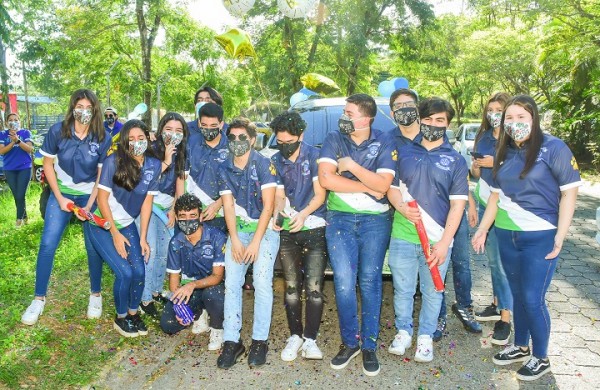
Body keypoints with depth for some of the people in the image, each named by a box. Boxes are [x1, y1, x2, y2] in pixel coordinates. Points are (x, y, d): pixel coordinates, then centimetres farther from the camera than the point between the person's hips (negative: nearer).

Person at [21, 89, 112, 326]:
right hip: (61, 193, 1)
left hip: (91, 196, -1)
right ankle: (39, 298, 10)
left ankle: (96, 295, 18)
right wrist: (59, 198, -8)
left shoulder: (103, 138, -15)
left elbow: (103, 175, -9)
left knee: (93, 247, 0)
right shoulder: (57, 131, -13)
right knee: (47, 244, -5)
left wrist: (89, 205, -16)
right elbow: (48, 164, -3)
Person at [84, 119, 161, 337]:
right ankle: (120, 318, 13)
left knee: (139, 271, -7)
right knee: (125, 272, -13)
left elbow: (147, 202, -3)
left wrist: (143, 238, -3)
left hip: (127, 224, 4)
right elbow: (102, 199, -15)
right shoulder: (113, 162, -21)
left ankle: (133, 313, 20)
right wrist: (115, 234, -13)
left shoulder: (154, 165, -9)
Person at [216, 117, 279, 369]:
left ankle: (260, 341, 1)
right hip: (238, 229, 4)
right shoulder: (224, 169, 3)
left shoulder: (264, 164, -10)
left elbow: (268, 206, -13)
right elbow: (228, 206, 0)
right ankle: (231, 341, 4)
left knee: (262, 283, -12)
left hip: (265, 228, -4)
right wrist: (235, 240, -10)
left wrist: (256, 242, -15)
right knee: (231, 284, -4)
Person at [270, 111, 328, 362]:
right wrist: (276, 214, -13)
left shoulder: (314, 155, -4)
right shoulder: (276, 161, 9)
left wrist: (303, 214, -22)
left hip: (314, 229, -4)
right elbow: (280, 196, 8)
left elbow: (320, 195, -6)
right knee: (291, 287, 9)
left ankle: (310, 338, 7)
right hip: (287, 231, 4)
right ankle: (295, 336, 21)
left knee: (314, 288, -6)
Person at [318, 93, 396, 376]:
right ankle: (350, 342, 15)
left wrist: (351, 165, -14)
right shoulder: (334, 140, 2)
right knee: (344, 283, -3)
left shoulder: (384, 143, -1)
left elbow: (382, 185, -12)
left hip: (375, 220, 0)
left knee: (370, 281, 3)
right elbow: (325, 179, -12)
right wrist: (367, 187, -11)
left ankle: (369, 346, 17)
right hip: (339, 218, 1)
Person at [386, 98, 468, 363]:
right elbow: (392, 187, 12)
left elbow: (457, 203, -2)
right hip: (403, 236, 1)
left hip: (437, 239, -1)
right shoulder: (404, 153, 8)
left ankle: (425, 336, 30)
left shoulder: (455, 160, 3)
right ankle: (403, 331, 31)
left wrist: (445, 241, -10)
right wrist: (402, 208, -11)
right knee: (403, 289, 10)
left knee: (432, 291, 10)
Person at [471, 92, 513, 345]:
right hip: (485, 205, 6)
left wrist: (497, 163, -19)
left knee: (503, 262, -6)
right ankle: (497, 304, 29)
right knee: (492, 259, 14)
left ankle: (505, 317, 1)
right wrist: (475, 167, -4)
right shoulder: (483, 138, 12)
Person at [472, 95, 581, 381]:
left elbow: (569, 191, -10)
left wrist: (560, 236, -16)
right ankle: (520, 347, 34)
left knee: (533, 299, -1)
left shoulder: (553, 148, -8)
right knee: (517, 295, 16)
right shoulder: (504, 152, 9)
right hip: (506, 235, 5)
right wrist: (483, 228, 12)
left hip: (540, 237, -5)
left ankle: (541, 358, 19)